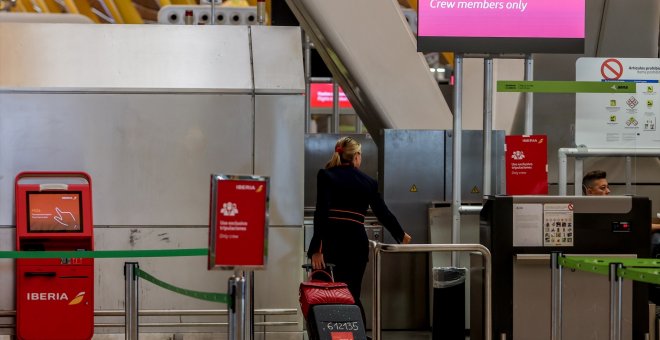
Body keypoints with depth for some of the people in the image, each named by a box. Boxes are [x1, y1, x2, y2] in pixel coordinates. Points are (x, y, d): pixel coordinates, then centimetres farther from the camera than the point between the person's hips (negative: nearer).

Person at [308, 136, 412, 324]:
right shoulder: (368, 182, 12)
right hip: (357, 243, 3)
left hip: (331, 242, -3)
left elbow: (321, 213, -9)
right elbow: (383, 213, 20)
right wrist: (401, 235, 38)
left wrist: (316, 249, -12)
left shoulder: (325, 176, 2)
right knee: (352, 296, 13)